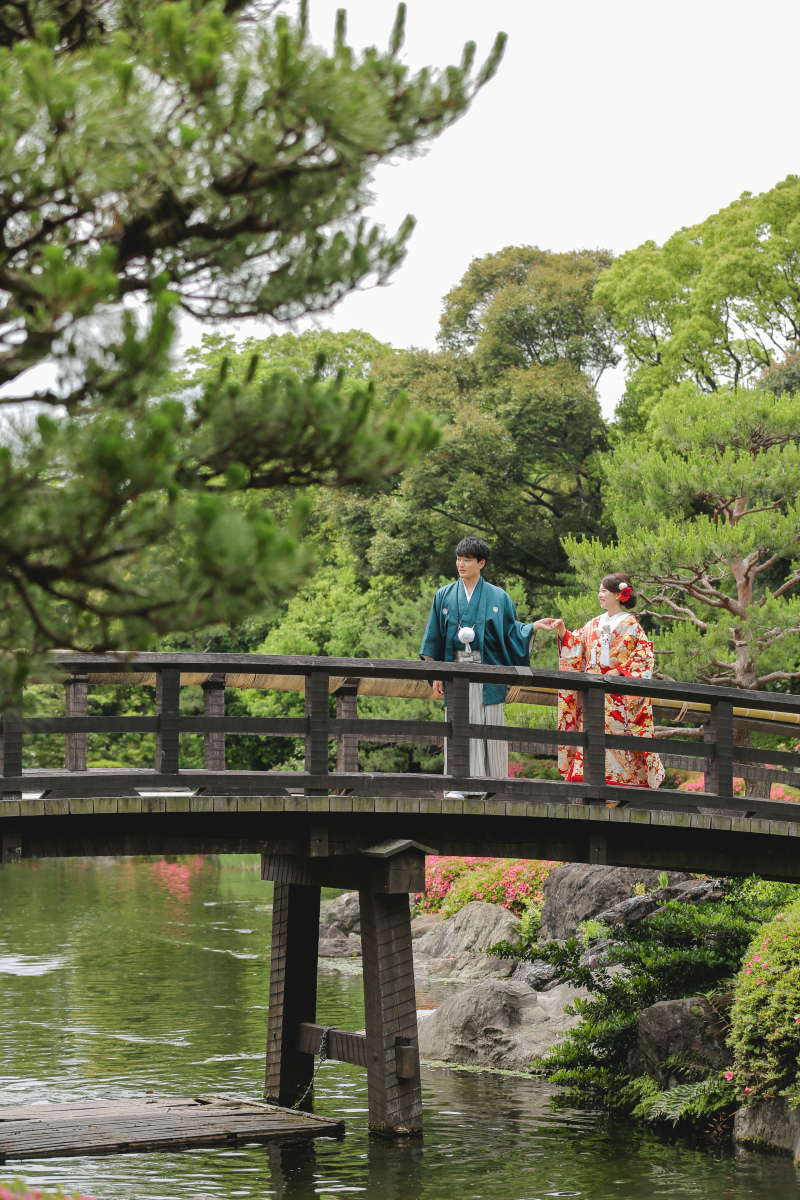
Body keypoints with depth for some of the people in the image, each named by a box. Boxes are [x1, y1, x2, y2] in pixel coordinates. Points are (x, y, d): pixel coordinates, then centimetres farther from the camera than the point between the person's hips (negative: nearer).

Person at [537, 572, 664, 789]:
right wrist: (562, 631, -5)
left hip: (617, 697, -5)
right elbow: (576, 646, 11)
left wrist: (620, 670, -14)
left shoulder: (630, 624, 1)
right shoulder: (594, 624, 17)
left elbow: (645, 653, -6)